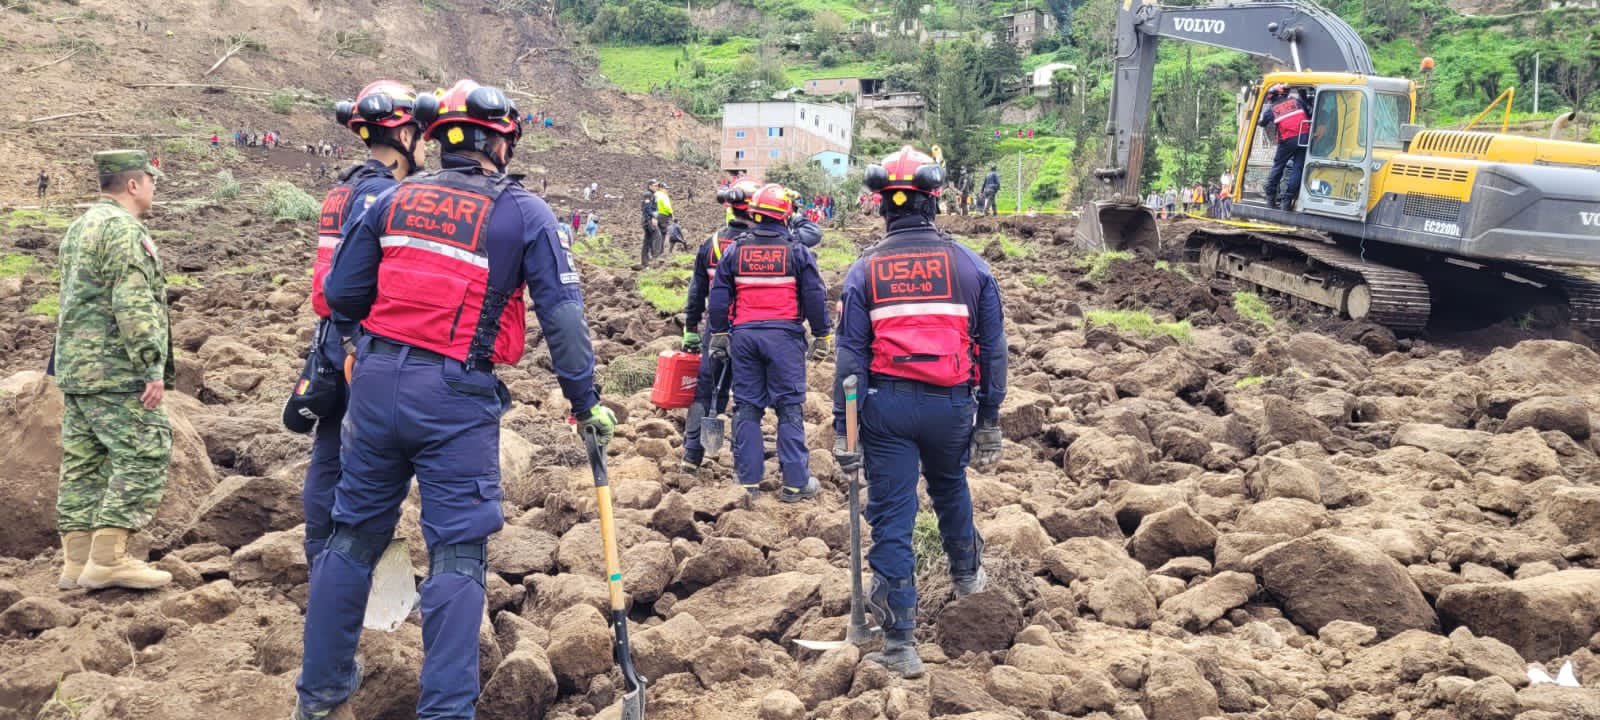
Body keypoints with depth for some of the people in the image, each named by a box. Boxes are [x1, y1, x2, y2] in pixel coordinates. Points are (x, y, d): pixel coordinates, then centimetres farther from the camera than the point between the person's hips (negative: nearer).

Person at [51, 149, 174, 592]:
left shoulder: (79, 229, 20)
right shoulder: (124, 230, -13)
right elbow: (134, 306, -21)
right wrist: (152, 367, -21)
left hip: (74, 368, 10)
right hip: (116, 372, -10)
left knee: (83, 463, 10)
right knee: (144, 456, -7)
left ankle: (77, 561, 13)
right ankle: (108, 559, -9)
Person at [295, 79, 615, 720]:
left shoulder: (396, 198, 9)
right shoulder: (525, 214, -2)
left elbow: (341, 293, 9)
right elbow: (562, 315, -7)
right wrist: (586, 402, -1)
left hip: (376, 381, 4)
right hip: (456, 399, -4)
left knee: (355, 534, 18)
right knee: (457, 554, 3)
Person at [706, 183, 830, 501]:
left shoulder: (734, 252, 6)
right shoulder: (797, 252, -1)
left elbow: (718, 297, 7)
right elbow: (815, 297, -1)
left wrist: (719, 334, 16)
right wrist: (822, 336, 7)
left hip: (744, 335, 3)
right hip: (784, 337, -2)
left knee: (746, 406, 8)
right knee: (790, 407, 2)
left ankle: (748, 480, 10)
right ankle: (795, 481, 2)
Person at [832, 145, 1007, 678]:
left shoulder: (865, 269, -1)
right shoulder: (969, 264, 1)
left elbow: (850, 354, -4)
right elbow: (992, 348, 4)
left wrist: (842, 429, -1)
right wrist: (990, 420, 12)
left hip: (887, 404, -1)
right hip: (952, 402, 2)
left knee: (891, 517, 3)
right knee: (950, 489, 29)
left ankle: (900, 644, 5)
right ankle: (967, 575, 53)